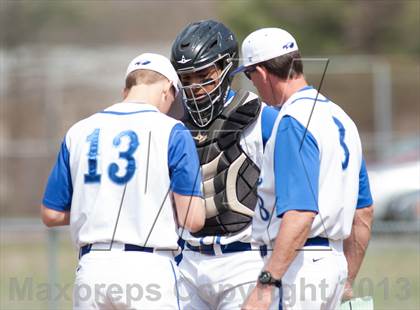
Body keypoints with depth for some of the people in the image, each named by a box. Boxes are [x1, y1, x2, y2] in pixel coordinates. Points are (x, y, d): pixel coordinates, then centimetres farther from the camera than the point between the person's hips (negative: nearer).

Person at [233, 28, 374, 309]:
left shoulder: (294, 121, -15)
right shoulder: (340, 117, 14)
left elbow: (301, 215, -25)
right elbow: (364, 211, 19)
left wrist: (266, 285, -28)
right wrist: (347, 281, 26)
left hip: (299, 264, -9)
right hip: (334, 261, 9)